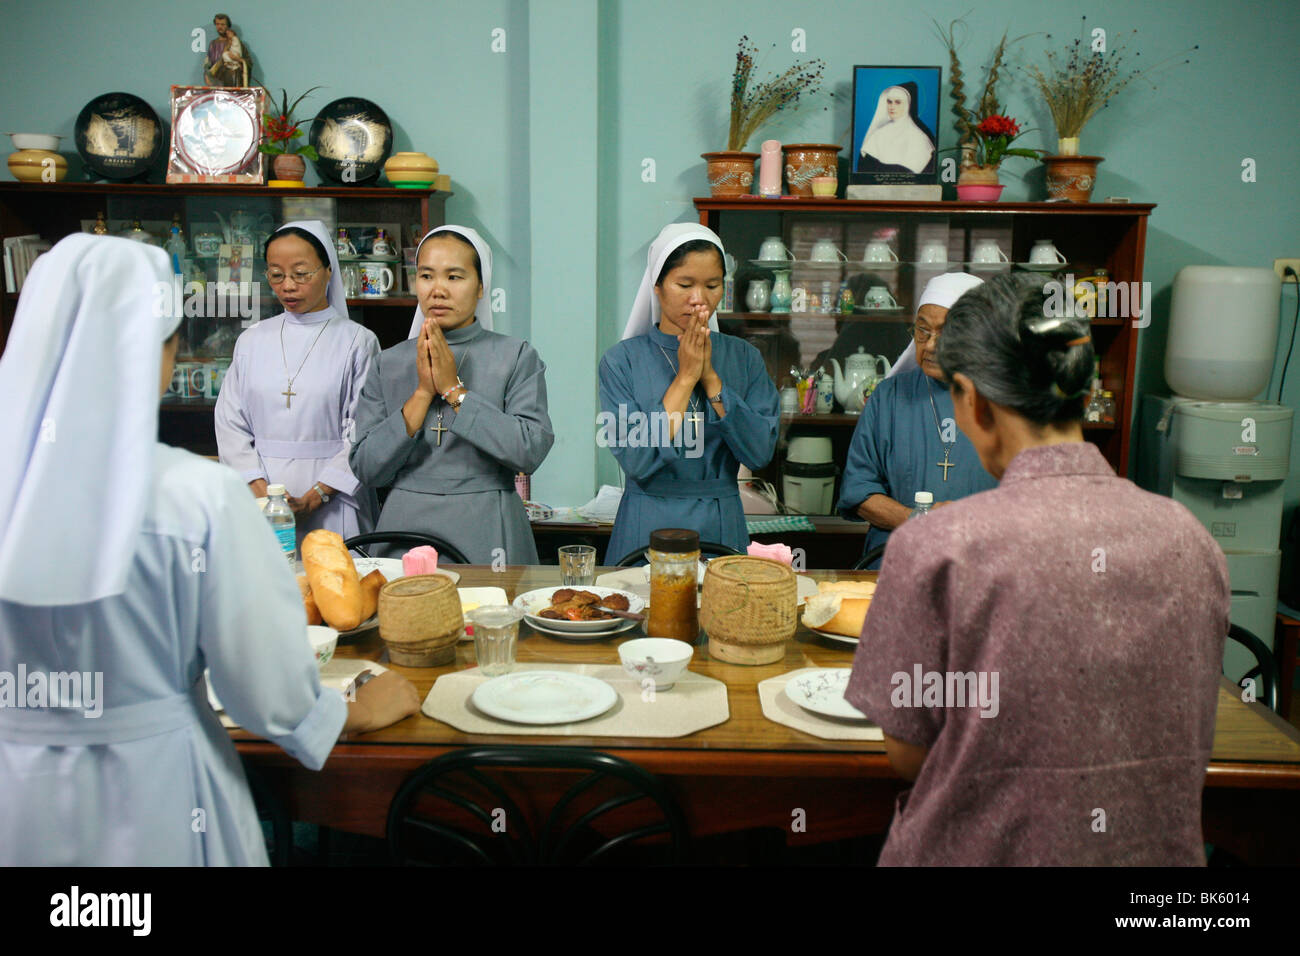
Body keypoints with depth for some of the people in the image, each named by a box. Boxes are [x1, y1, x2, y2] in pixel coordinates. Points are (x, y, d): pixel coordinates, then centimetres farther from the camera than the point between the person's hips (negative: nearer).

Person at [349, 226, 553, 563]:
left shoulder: (516, 357, 0)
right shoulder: (389, 364, 8)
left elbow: (531, 451, -14)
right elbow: (366, 469, -1)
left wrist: (453, 389, -12)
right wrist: (423, 393, -9)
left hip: (486, 535, -2)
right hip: (405, 528, 2)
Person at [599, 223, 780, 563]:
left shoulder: (743, 357, 2)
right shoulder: (623, 360, -6)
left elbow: (760, 452, -9)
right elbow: (636, 461, -16)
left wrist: (710, 376, -13)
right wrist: (685, 377, -15)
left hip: (722, 526, 2)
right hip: (647, 525, -2)